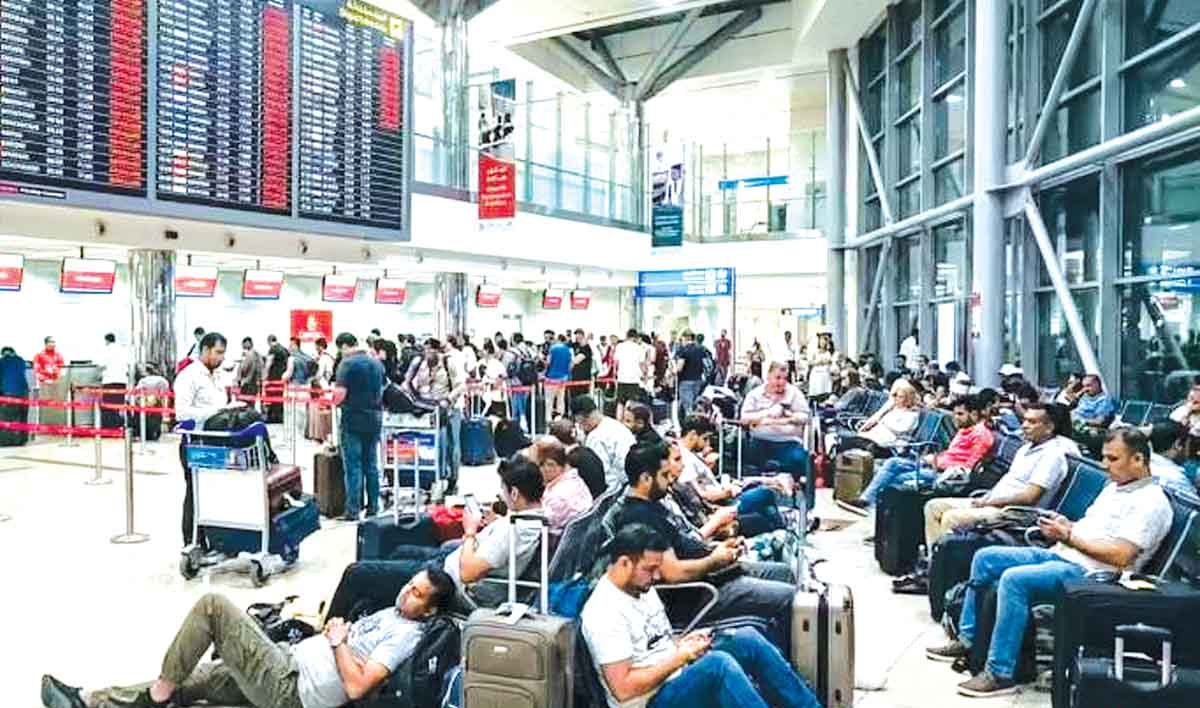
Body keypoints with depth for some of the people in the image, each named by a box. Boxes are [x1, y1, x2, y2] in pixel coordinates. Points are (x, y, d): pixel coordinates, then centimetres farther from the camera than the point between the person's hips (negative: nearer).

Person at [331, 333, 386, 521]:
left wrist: (335, 402, 2)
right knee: (371, 465, 14)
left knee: (353, 467, 0)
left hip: (353, 419, -6)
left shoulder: (347, 363, -12)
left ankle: (353, 511, 3)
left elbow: (340, 393, -18)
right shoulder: (377, 362, 8)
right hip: (375, 418, 6)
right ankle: (373, 507, 19)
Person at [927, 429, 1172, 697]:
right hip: (1060, 555, 10)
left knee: (1014, 579, -31)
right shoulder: (1113, 486, 19)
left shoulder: (1151, 501, -11)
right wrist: (1065, 526, 1)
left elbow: (1121, 556, -20)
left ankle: (1000, 674, -24)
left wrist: (1069, 536, -15)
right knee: (985, 558, 1)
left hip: (1089, 573, -10)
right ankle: (967, 640, 8)